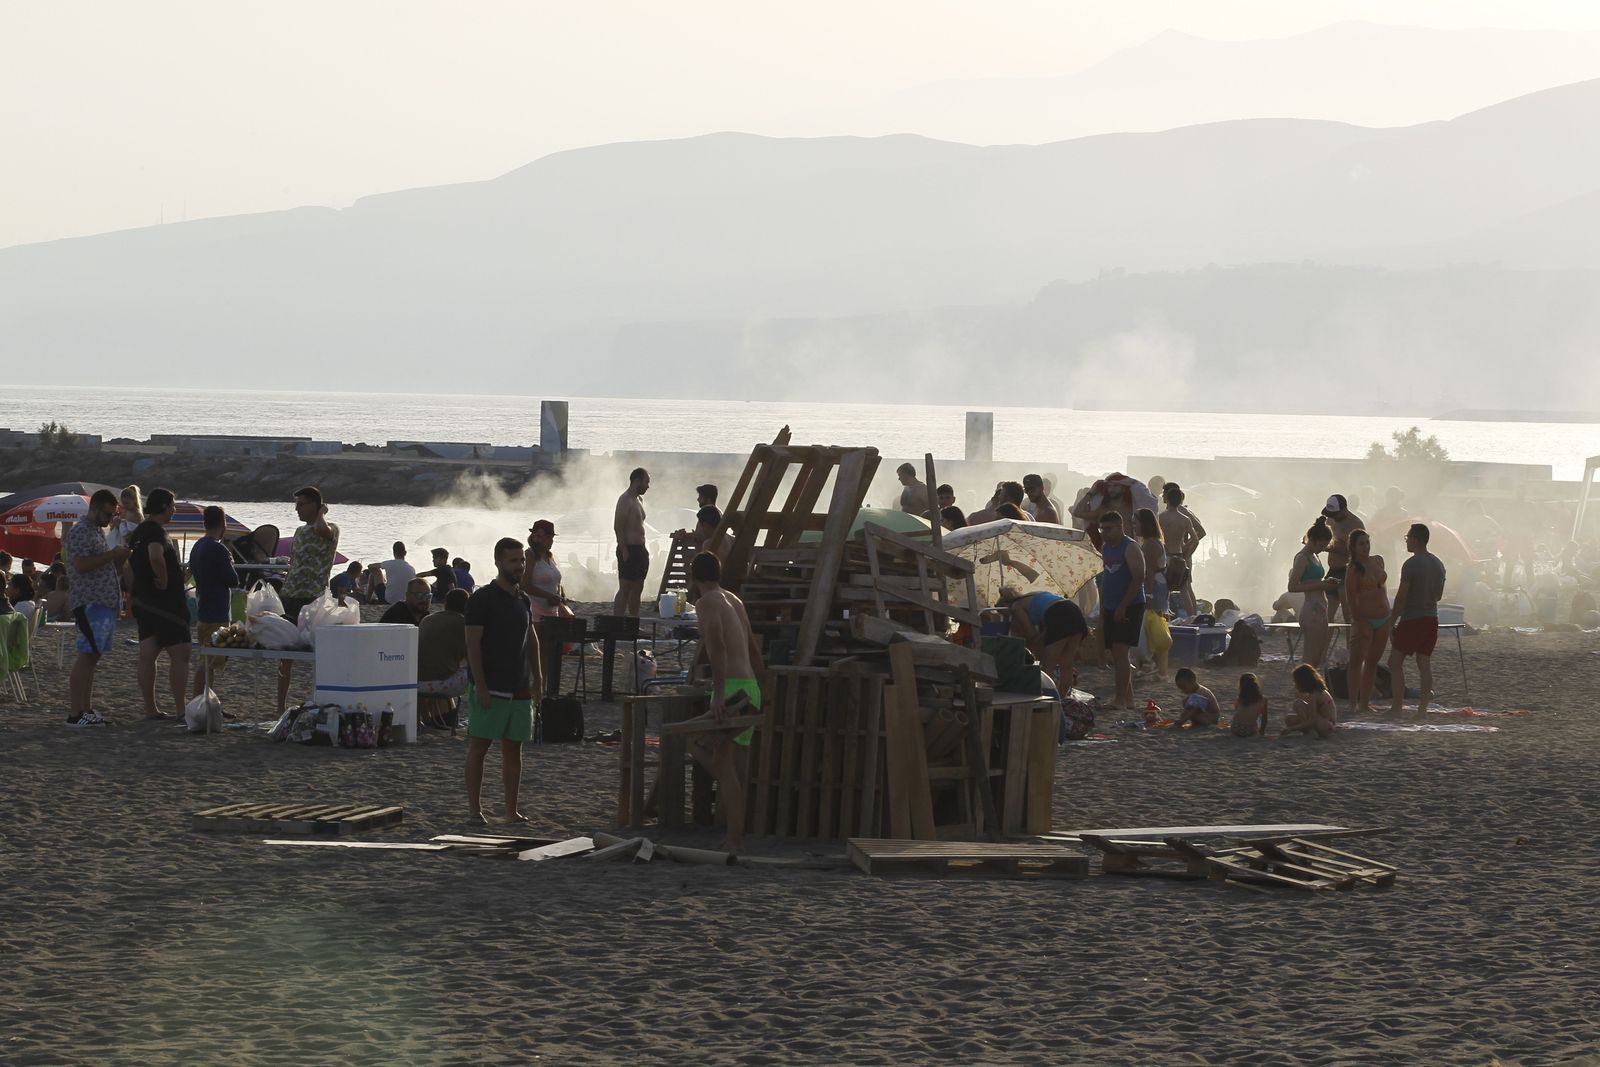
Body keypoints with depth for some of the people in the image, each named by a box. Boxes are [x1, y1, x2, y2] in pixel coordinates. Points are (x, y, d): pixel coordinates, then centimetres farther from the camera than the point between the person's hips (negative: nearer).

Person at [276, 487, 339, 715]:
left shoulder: (330, 530, -5)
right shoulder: (300, 531, 18)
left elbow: (323, 529, -31)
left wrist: (322, 512, -11)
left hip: (313, 600, -8)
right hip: (291, 598, 8)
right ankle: (281, 707, 14)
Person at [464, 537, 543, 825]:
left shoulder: (523, 600, 12)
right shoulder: (482, 598, -8)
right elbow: (473, 643, -13)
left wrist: (537, 677, 15)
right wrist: (480, 685, -19)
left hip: (519, 689, 6)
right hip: (490, 689, -6)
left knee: (513, 748, 7)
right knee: (479, 746, -2)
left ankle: (511, 811, 10)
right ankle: (474, 808, 1)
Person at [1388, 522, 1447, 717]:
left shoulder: (1411, 564, -14)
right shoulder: (1438, 564, 9)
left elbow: (1401, 597, -15)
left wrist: (1392, 622, -10)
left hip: (1412, 620, -7)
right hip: (1431, 618, 7)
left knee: (1395, 661, -1)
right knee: (1424, 663, 8)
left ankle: (1397, 707, -7)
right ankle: (1423, 707, 5)